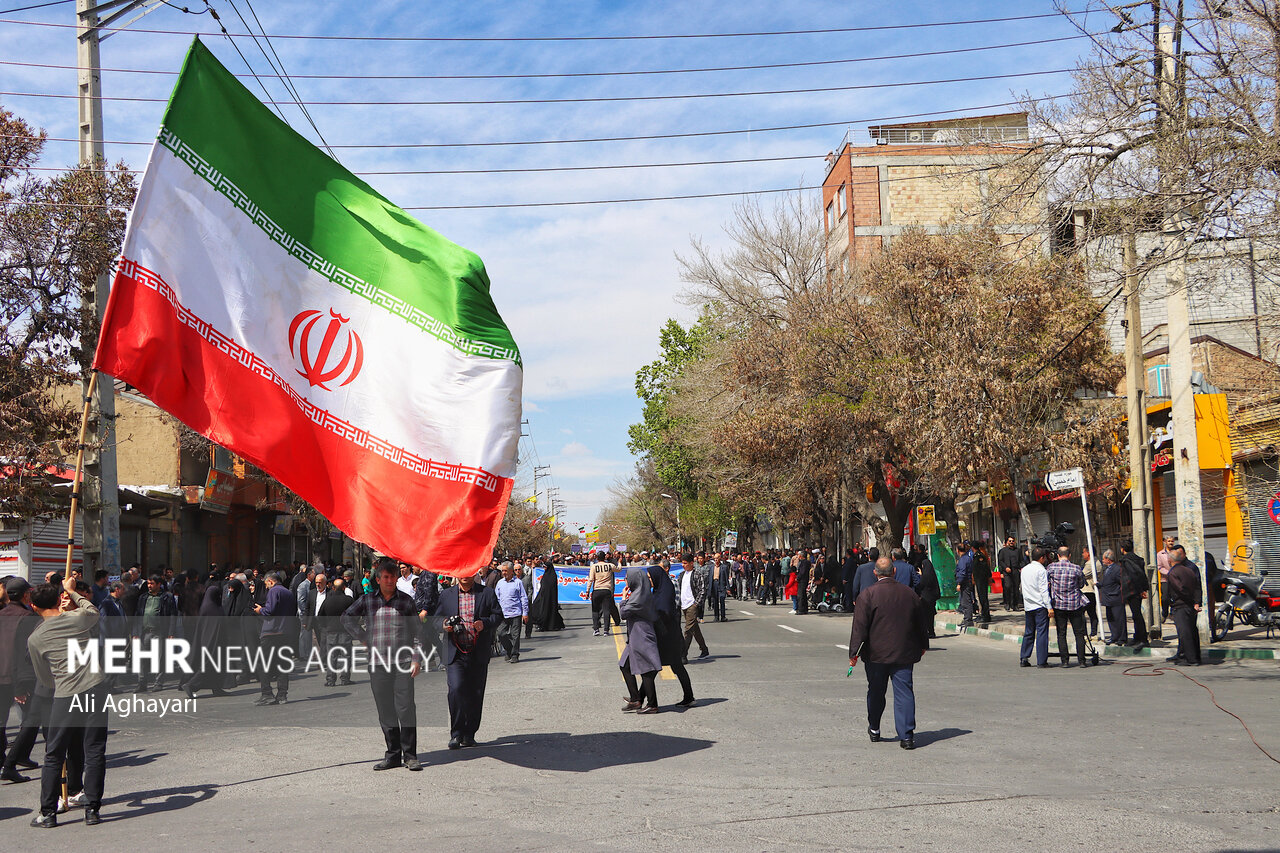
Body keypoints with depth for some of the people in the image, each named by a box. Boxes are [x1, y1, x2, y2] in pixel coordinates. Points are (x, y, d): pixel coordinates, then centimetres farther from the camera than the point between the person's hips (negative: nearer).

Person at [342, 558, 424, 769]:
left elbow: (416, 632, 8)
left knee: (406, 708, -6)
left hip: (403, 662, -2)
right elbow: (347, 617, 18)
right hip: (378, 664, 2)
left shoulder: (406, 600, 6)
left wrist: (417, 659, 0)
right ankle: (393, 755, 12)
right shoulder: (367, 599, 8)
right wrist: (363, 638, 8)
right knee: (385, 712, 5)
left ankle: (410, 755, 1)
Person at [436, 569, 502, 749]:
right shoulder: (446, 595, 10)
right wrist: (444, 624, -9)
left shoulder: (487, 593, 6)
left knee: (475, 694, 5)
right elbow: (437, 617, 14)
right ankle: (456, 733, -5)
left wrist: (485, 623, -14)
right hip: (455, 653, -1)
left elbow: (498, 615, 5)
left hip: (479, 654, 1)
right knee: (456, 689, -16)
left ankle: (469, 734, 18)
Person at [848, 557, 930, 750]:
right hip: (904, 654, 2)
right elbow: (922, 624, 14)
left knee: (876, 692, 14)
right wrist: (923, 646, 29)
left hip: (876, 654, -2)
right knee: (904, 692, 1)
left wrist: (853, 653, -8)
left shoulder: (867, 595, -9)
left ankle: (874, 730, 30)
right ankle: (906, 736, -6)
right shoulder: (910, 594, 3)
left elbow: (859, 627, -11)